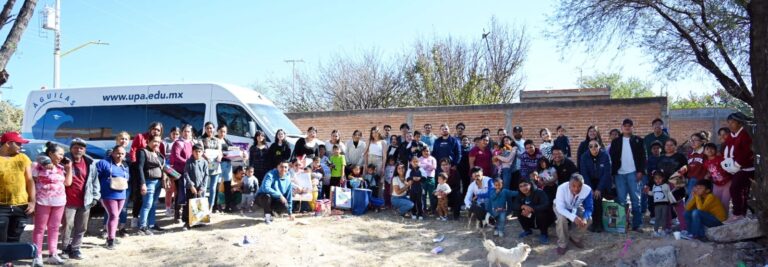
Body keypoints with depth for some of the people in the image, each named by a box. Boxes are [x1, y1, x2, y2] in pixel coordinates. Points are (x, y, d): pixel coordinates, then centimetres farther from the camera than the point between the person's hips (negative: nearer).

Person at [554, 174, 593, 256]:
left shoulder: (587, 190, -30)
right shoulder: (562, 188, -39)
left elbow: (589, 207, -21)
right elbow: (560, 208, -39)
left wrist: (585, 218, -42)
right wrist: (573, 217, -54)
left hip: (576, 207, 3)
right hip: (561, 207, -3)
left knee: (588, 219, -18)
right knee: (562, 218, -32)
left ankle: (575, 237, 10)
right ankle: (562, 244, -10)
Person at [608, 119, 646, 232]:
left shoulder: (638, 140, 6)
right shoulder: (616, 141, 10)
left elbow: (642, 157, 2)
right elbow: (612, 158, 7)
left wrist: (641, 171, -8)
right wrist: (613, 173, -1)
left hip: (633, 173, -1)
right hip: (619, 174, 1)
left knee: (635, 199, -1)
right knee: (621, 200, 3)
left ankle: (636, 225, 1)